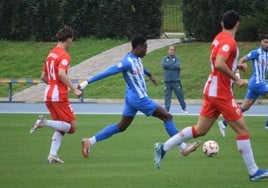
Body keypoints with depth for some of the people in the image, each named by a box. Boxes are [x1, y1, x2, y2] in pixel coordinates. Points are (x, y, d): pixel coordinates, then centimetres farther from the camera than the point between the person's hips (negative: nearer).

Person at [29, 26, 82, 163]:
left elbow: (43, 77, 21)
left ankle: (52, 155, 0)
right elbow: (62, 73, -27)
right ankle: (45, 122, -18)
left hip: (48, 95, 9)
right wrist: (74, 89, -26)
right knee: (72, 127, -4)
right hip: (59, 96, -9)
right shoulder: (64, 55, -10)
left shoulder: (51, 54, 15)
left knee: (61, 128, 13)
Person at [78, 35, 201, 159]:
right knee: (167, 117, -3)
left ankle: (90, 141, 9)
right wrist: (87, 82, -22)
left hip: (132, 98, 10)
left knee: (121, 127, 12)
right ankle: (183, 147, 3)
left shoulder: (136, 59, 6)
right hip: (139, 98, -10)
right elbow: (107, 72, -23)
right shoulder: (128, 62, -23)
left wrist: (149, 74, 48)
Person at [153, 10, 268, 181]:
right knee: (243, 130, -2)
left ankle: (163, 148, 12)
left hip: (212, 90, 9)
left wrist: (236, 66, 14)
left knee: (200, 130, 14)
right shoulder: (229, 42, -18)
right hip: (222, 94, -9)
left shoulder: (219, 38, 11)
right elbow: (219, 64, -31)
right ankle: (254, 172, 1)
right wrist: (236, 79, -22)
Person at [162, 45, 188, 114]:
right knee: (167, 96, 0)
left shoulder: (177, 58, 5)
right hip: (167, 80, 1)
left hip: (176, 80, -1)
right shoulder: (165, 59, 11)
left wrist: (168, 66, -6)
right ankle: (166, 110, 3)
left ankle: (184, 108, 15)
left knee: (180, 95, 2)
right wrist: (173, 65, -8)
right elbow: (164, 65, -9)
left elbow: (177, 66, -12)